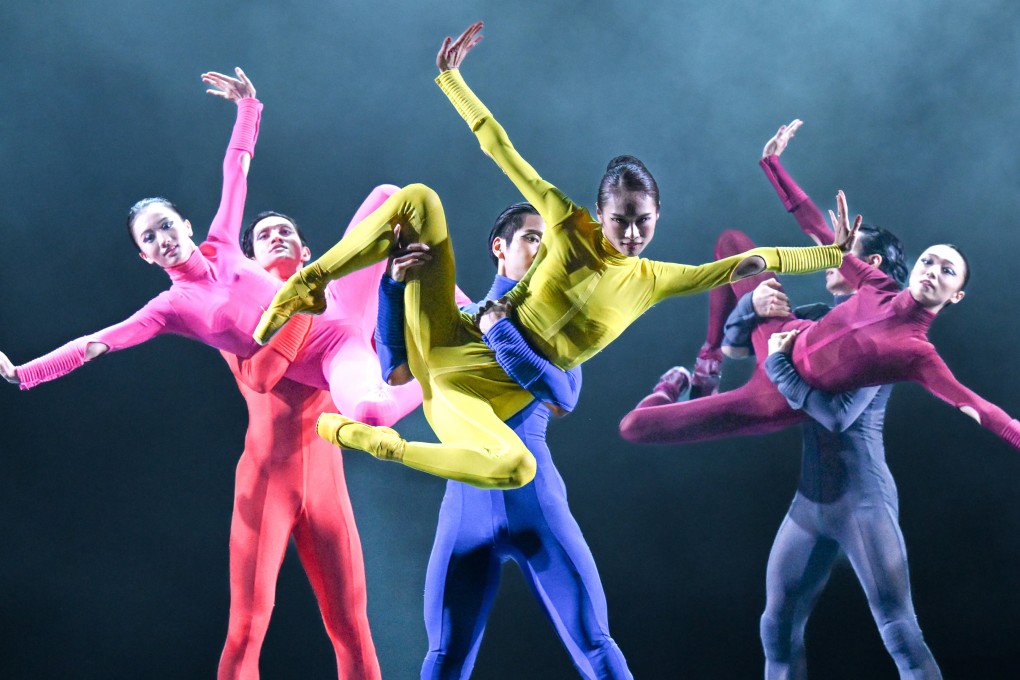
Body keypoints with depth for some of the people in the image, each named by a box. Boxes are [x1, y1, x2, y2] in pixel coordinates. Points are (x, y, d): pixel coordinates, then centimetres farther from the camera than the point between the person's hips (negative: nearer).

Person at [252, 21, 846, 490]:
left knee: (517, 469, -37)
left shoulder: (653, 281, 2)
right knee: (419, 199, -19)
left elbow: (749, 262, 4)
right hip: (450, 343, -1)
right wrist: (451, 77, -3)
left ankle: (371, 441, -18)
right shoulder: (570, 226, -1)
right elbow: (503, 151, 0)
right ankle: (307, 287, -12)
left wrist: (834, 253, 0)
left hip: (477, 392, 1)